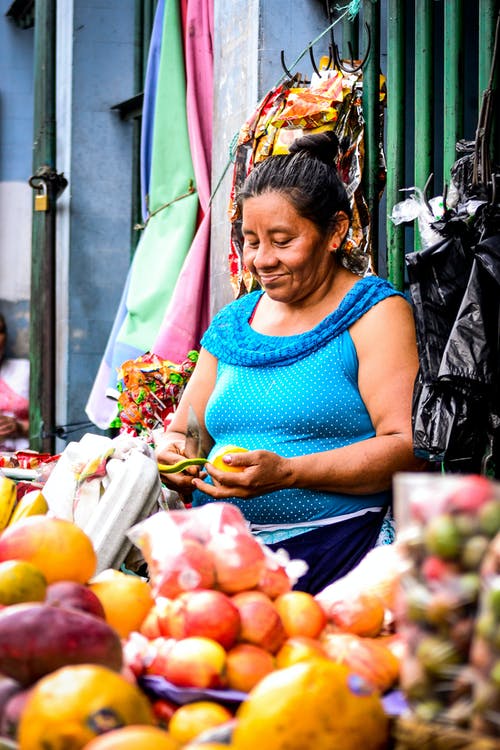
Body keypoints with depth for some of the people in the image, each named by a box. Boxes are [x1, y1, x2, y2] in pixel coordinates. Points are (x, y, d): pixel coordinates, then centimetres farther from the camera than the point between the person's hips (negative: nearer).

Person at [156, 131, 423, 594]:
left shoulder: (377, 313, 2)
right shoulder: (230, 325, 19)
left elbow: (409, 447, -9)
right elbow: (181, 430, 24)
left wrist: (287, 473, -19)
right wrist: (172, 453, -2)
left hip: (333, 551, -5)